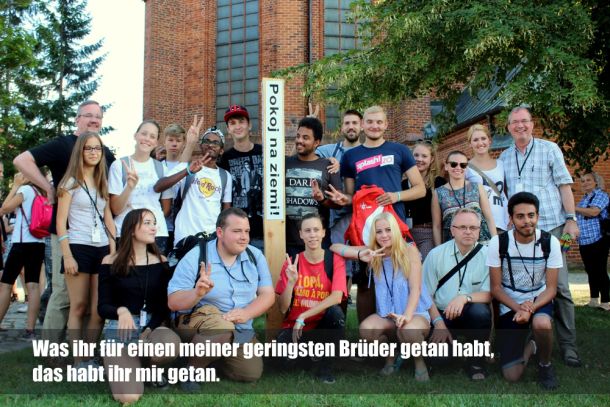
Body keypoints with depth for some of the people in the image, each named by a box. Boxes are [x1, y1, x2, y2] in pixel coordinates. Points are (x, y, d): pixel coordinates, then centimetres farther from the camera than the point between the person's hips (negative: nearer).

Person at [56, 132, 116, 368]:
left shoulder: (102, 184, 17)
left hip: (102, 249, 5)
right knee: (78, 307, -3)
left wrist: (114, 251, 6)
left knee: (99, 309, 0)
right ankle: (78, 362, 2)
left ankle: (89, 358, 7)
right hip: (79, 248, -5)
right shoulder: (71, 182, 1)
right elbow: (61, 222, -5)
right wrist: (67, 256, -13)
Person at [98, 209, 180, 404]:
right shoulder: (111, 262, -2)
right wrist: (121, 310, -26)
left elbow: (164, 306, 5)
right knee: (128, 397, -24)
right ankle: (120, 363, 13)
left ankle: (152, 367, 2)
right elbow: (102, 307, -2)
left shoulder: (160, 262, 4)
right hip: (119, 329, -2)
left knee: (171, 344, -37)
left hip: (153, 326, 3)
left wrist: (148, 331, -13)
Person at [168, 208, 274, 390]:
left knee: (251, 373, -8)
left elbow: (267, 295, -4)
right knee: (222, 325, -36)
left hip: (240, 329, 5)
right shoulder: (195, 257, -14)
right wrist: (197, 293, -35)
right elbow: (173, 302, -14)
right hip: (197, 319, -5)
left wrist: (246, 313, -24)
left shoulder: (255, 256, -2)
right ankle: (190, 369, -10)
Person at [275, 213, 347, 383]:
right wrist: (291, 282, -24)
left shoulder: (335, 259, -7)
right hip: (294, 326, 0)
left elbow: (336, 297, -23)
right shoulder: (292, 262, -3)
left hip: (323, 325, 0)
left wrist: (303, 316, -27)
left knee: (336, 312, -33)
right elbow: (283, 308, -7)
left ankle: (325, 367, -10)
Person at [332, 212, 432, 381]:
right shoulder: (373, 253, 1)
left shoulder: (409, 250, -7)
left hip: (416, 312, -3)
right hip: (387, 315, 3)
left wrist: (407, 315, -31)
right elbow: (334, 247, -4)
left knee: (408, 330, -37)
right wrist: (360, 255, -22)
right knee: (365, 328, -28)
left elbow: (415, 288, -14)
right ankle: (390, 358, 3)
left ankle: (420, 363, -3)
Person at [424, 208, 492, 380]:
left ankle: (476, 362, -7)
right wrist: (439, 323, -13)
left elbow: (489, 294, -9)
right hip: (441, 314, 0)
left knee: (481, 312, -34)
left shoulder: (487, 255, -6)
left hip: (471, 314, 0)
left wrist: (465, 297, -27)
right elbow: (426, 294, -1)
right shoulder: (436, 254, -4)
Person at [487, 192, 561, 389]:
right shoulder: (498, 243, -14)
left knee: (541, 323, -39)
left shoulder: (550, 242, -12)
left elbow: (551, 288, -10)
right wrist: (518, 308, -25)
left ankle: (545, 365, -4)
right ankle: (530, 347, 29)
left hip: (539, 300, 0)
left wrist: (531, 308, -28)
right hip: (509, 304, 0)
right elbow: (496, 288, -8)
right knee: (511, 375, -8)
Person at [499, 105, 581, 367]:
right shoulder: (505, 157, 13)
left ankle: (568, 345, 2)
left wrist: (571, 219, -6)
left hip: (550, 226, -3)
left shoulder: (549, 149, 3)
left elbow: (564, 185, 1)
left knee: (559, 286, -5)